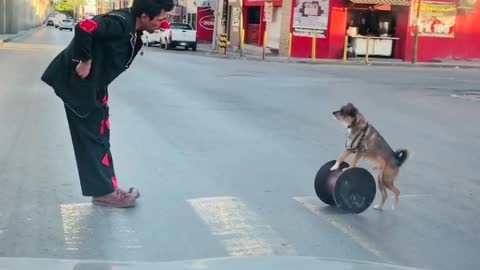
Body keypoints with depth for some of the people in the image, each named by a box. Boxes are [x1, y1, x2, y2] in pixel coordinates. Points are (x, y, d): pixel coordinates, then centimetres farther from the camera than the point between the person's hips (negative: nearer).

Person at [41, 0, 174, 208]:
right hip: (78, 82, -10)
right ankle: (104, 191, 8)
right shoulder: (121, 23, -27)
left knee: (99, 136, 14)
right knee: (91, 137, -2)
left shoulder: (131, 28, 2)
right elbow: (84, 28, -38)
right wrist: (85, 61, -28)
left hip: (94, 84, 10)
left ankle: (106, 188, 23)